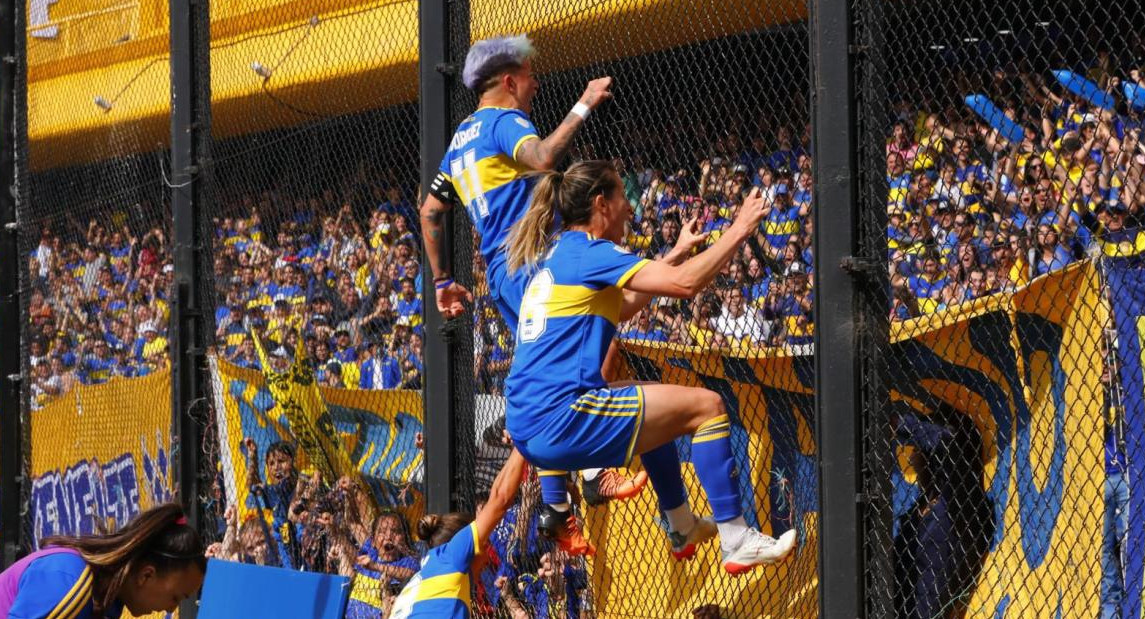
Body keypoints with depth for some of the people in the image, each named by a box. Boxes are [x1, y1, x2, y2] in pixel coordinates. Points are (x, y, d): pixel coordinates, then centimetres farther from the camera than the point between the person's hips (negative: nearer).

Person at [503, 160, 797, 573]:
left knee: (652, 406, 34)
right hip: (561, 420, -10)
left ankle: (682, 528, 40)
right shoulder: (589, 252, -8)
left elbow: (621, 308, 33)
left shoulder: (555, 254, 19)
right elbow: (684, 283, -18)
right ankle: (736, 541, -6)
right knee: (705, 405, -3)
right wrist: (738, 231, -7)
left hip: (527, 427, 10)